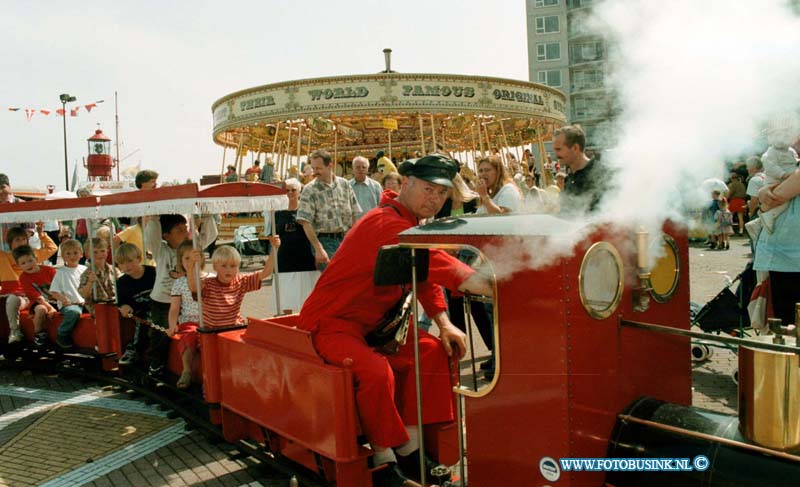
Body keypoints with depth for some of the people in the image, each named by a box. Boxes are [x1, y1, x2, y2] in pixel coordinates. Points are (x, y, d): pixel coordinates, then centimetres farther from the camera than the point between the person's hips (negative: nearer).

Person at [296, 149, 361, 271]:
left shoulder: (344, 184, 7)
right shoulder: (309, 190, -4)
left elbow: (354, 215, 10)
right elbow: (306, 222, -10)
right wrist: (318, 248, -17)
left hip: (345, 239, 4)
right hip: (325, 241, -4)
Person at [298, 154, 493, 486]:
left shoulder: (413, 223, 8)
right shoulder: (387, 224, -26)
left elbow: (426, 275, 11)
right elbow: (438, 264, -39)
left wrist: (444, 324, -3)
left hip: (371, 323, 10)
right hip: (331, 322, -10)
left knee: (432, 350, 2)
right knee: (376, 370, -32)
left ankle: (408, 449, 7)